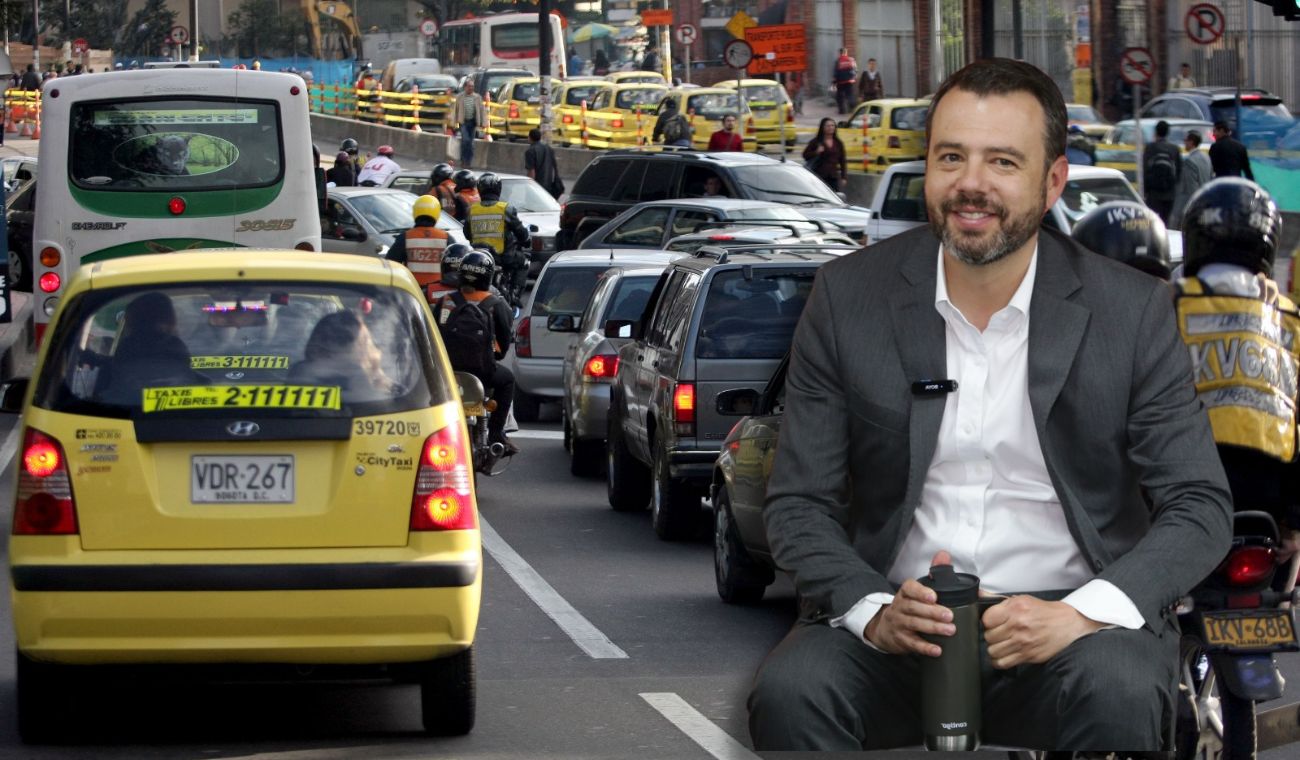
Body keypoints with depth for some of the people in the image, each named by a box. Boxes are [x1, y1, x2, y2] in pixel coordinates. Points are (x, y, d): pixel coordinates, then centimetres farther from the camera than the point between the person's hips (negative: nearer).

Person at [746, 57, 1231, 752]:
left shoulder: (1133, 311, -2)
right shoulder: (848, 298, 1)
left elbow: (1199, 507, -2)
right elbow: (797, 504, 2)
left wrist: (1084, 613, -21)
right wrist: (873, 611, -18)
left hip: (1064, 614, -1)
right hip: (896, 625, 1)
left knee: (1118, 696, -34)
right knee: (788, 694, -29)